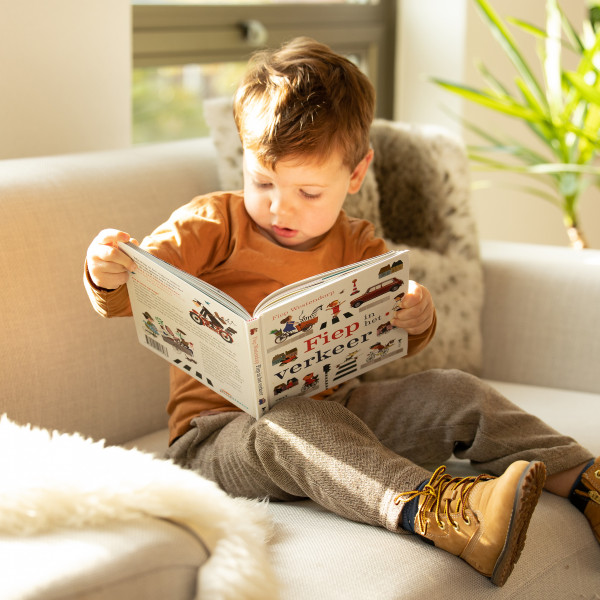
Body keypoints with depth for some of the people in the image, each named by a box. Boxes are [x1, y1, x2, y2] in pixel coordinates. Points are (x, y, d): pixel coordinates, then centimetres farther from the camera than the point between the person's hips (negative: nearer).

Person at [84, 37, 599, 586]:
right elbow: (125, 298, -9)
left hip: (334, 409, 5)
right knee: (297, 427, -39)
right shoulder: (212, 227, -3)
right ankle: (434, 510, -60)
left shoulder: (357, 247, 10)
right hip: (222, 432, -5)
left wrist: (417, 322, -13)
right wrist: (109, 274, -35)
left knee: (452, 392, -9)